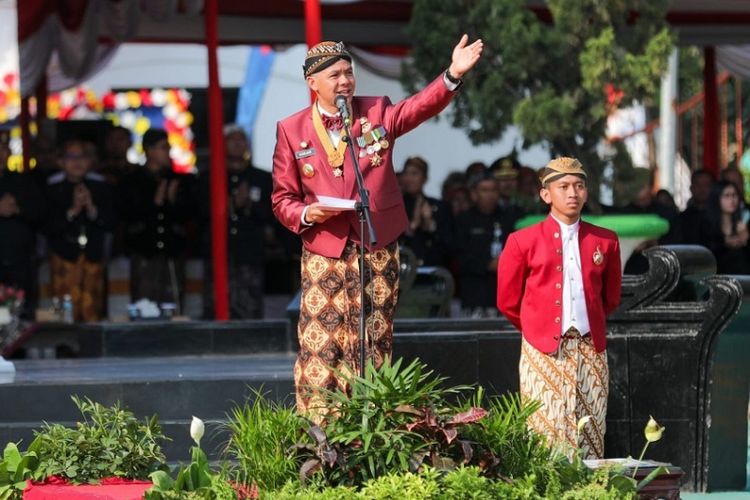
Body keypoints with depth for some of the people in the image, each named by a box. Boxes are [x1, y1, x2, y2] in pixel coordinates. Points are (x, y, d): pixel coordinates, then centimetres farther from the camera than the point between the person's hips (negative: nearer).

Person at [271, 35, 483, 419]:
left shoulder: (377, 113, 6)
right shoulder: (291, 131, 4)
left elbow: (421, 106, -13)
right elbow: (283, 198, 7)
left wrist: (453, 74, -30)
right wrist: (306, 214, -15)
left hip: (377, 249, 1)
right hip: (324, 251, -1)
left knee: (373, 345, 3)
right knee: (320, 348, -5)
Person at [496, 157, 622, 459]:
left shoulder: (605, 241, 9)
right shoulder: (523, 242, 2)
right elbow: (508, 301, 9)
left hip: (591, 351, 2)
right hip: (543, 352, -2)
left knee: (590, 438, 0)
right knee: (547, 435, -6)